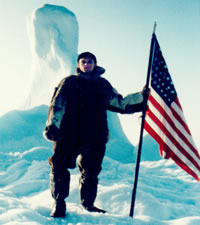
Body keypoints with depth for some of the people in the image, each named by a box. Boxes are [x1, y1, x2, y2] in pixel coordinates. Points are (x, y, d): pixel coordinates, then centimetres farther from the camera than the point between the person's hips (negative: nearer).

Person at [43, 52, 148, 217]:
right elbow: (57, 105, 2)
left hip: (95, 137, 3)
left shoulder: (103, 84, 20)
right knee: (60, 167, -9)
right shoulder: (69, 82, 11)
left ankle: (88, 204, 23)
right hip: (68, 134, -2)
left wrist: (141, 96, 19)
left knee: (91, 171, 7)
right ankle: (59, 205, 5)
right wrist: (52, 125, -12)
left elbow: (120, 103, 26)